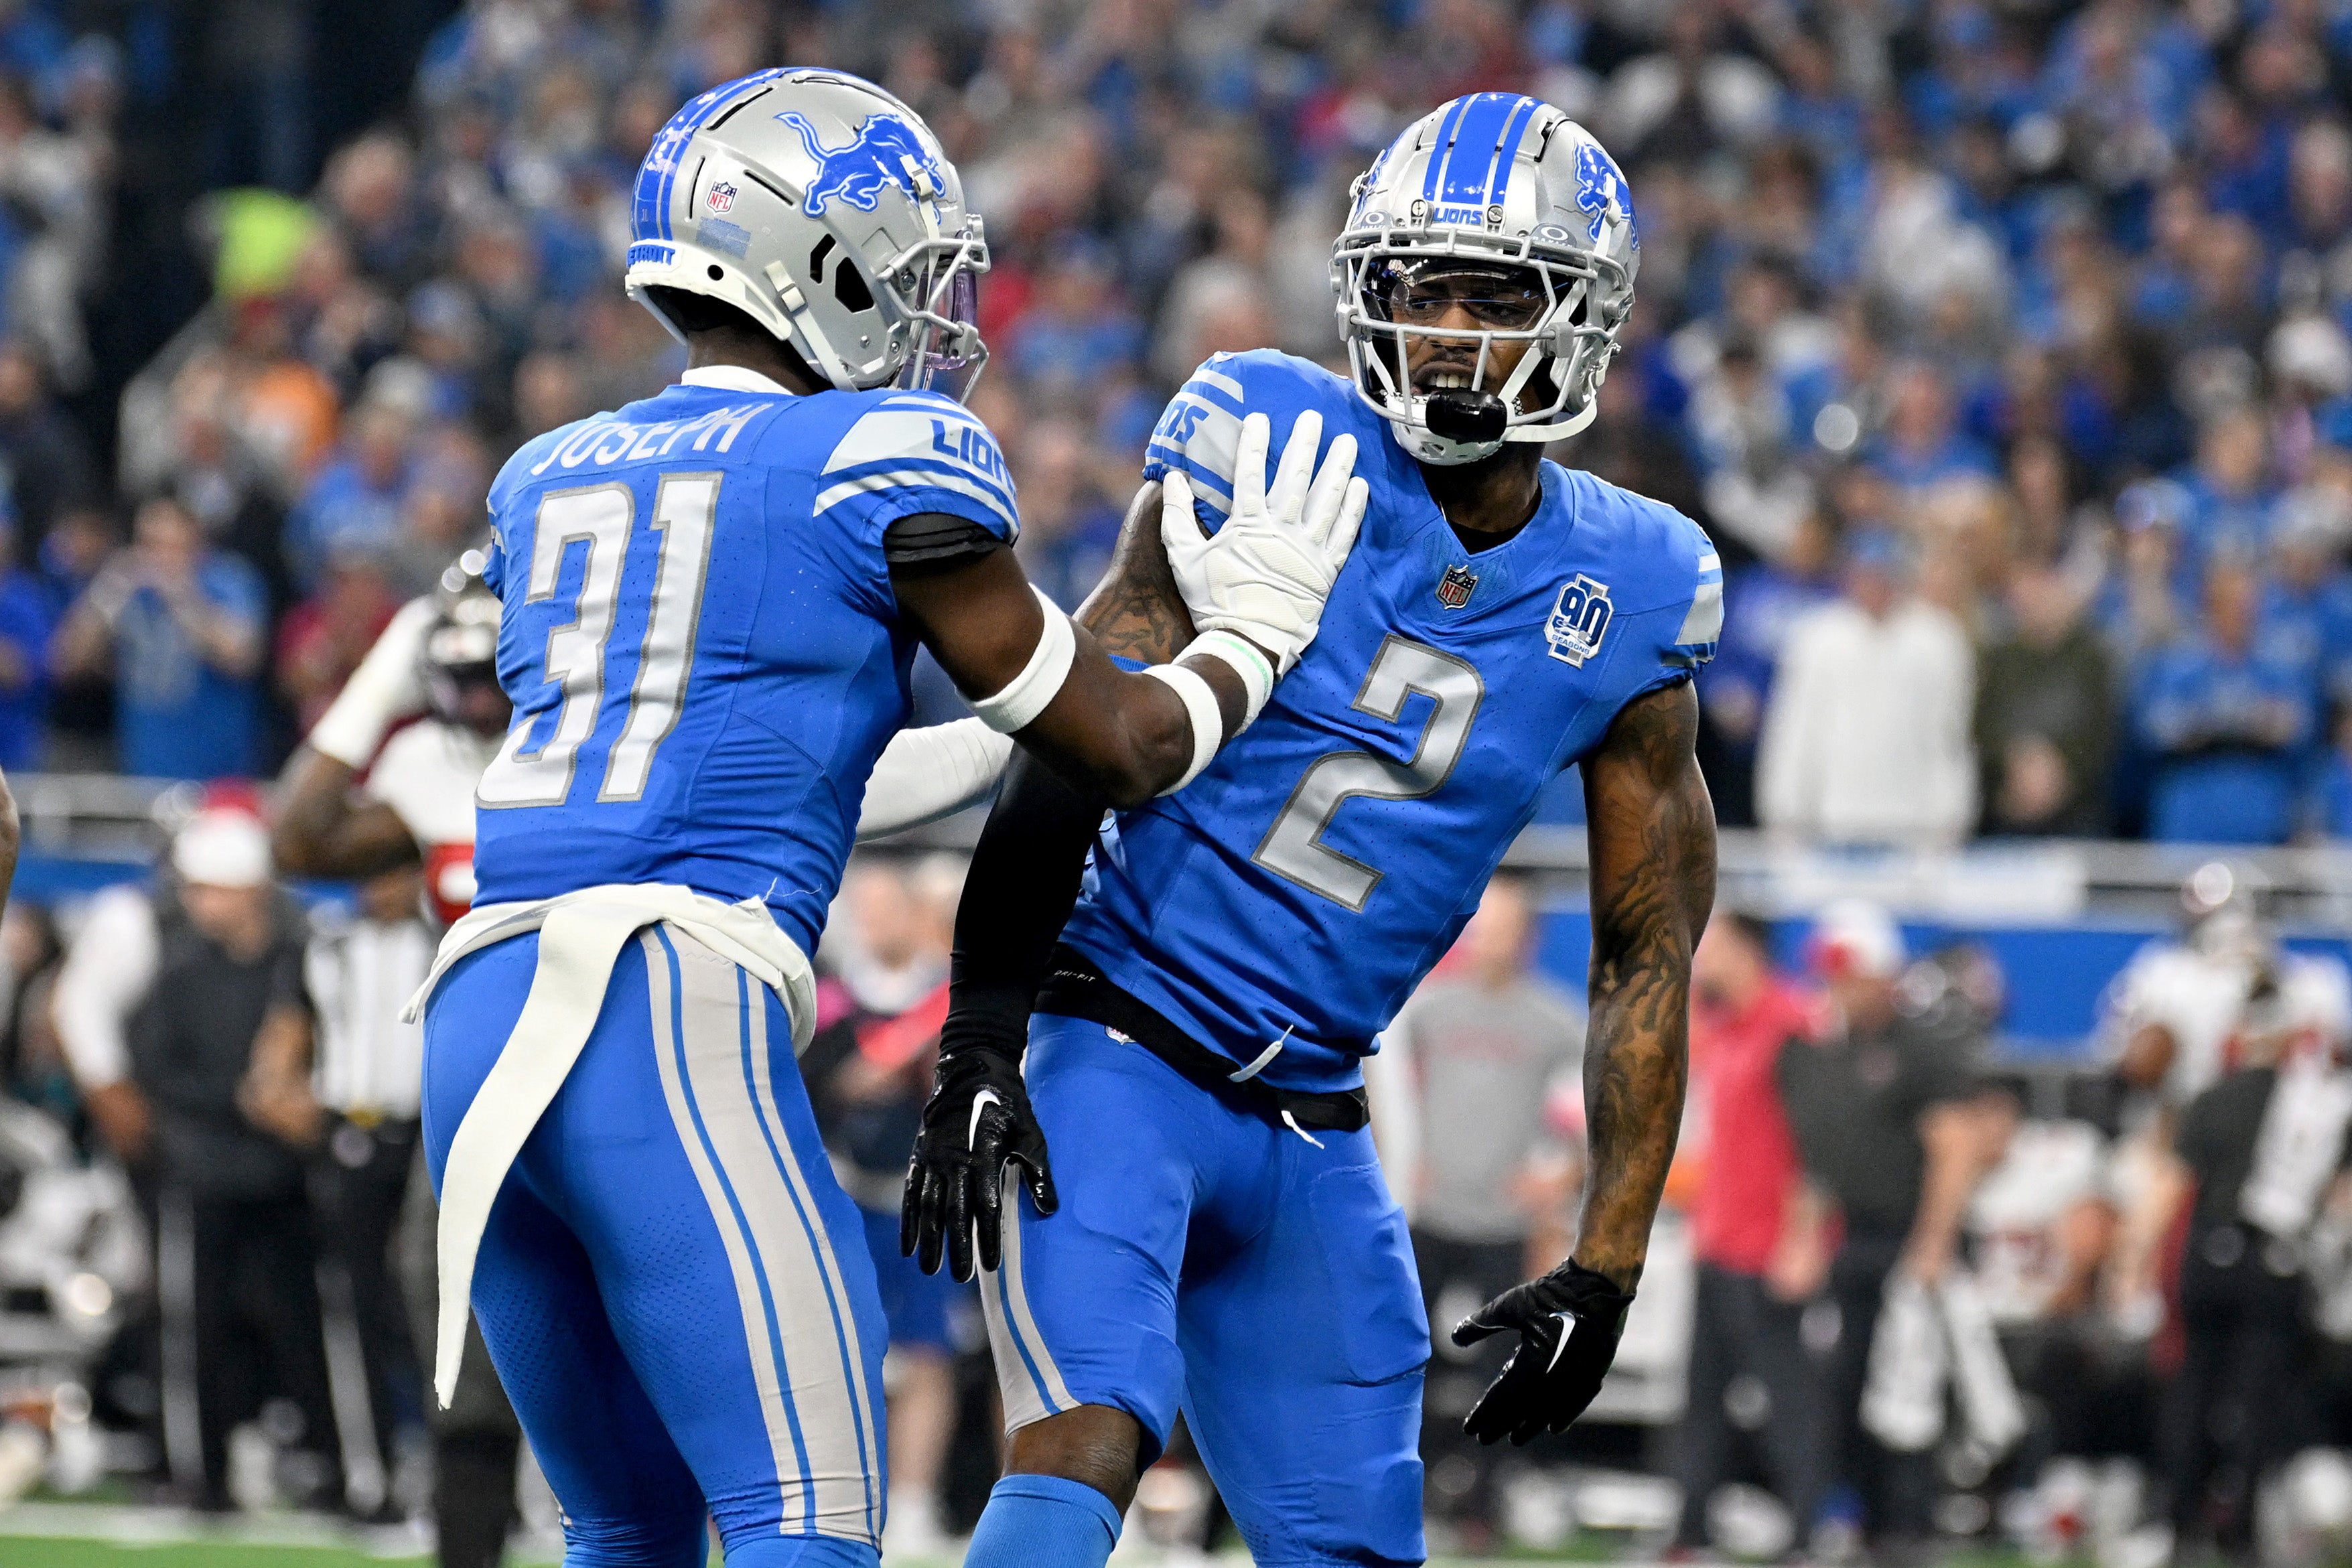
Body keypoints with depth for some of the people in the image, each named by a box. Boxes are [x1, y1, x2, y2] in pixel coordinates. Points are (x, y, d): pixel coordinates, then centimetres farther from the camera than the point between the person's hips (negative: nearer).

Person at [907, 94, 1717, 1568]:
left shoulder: (1623, 603, 1)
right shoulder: (1273, 452, -9)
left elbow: (1649, 961, 7)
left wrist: (1607, 1269, 3)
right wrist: (980, 1050, -14)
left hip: (1307, 1126, 5)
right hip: (1114, 1062, -5)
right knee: (1087, 1444, -25)